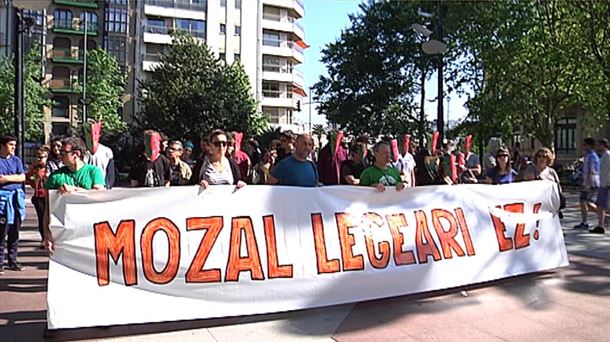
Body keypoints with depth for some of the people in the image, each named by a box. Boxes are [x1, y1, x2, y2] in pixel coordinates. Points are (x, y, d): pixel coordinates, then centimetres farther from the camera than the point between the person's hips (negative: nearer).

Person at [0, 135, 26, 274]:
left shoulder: (16, 160, 14)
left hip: (17, 197, 5)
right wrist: (14, 177, -9)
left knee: (15, 233, 10)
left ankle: (12, 261, 18)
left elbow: (23, 177, 3)